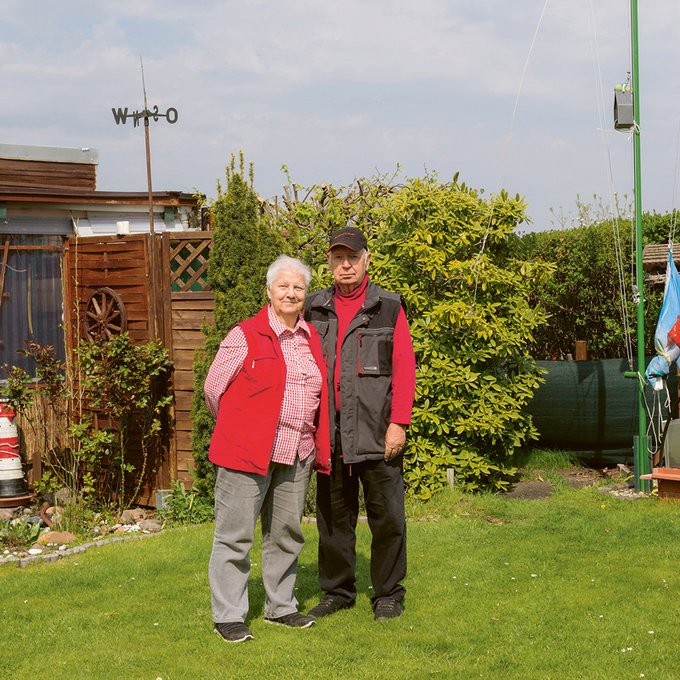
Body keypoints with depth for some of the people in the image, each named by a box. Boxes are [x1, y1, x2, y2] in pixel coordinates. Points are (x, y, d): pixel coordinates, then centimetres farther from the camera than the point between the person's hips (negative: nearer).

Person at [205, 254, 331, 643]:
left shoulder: (313, 340, 13)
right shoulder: (245, 336, -4)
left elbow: (321, 395, 22)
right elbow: (214, 388, 1)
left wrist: (318, 443, 16)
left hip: (297, 454, 6)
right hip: (248, 452, -6)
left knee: (286, 533, 13)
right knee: (236, 534, -2)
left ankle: (281, 606, 26)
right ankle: (228, 617, 4)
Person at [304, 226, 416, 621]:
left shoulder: (389, 308, 2)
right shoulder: (315, 310, 11)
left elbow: (404, 371, -2)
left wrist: (399, 424, -10)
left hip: (376, 435, -3)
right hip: (330, 436, 3)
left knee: (386, 515, 2)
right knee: (333, 516, 9)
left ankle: (388, 595, 14)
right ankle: (337, 592, 21)